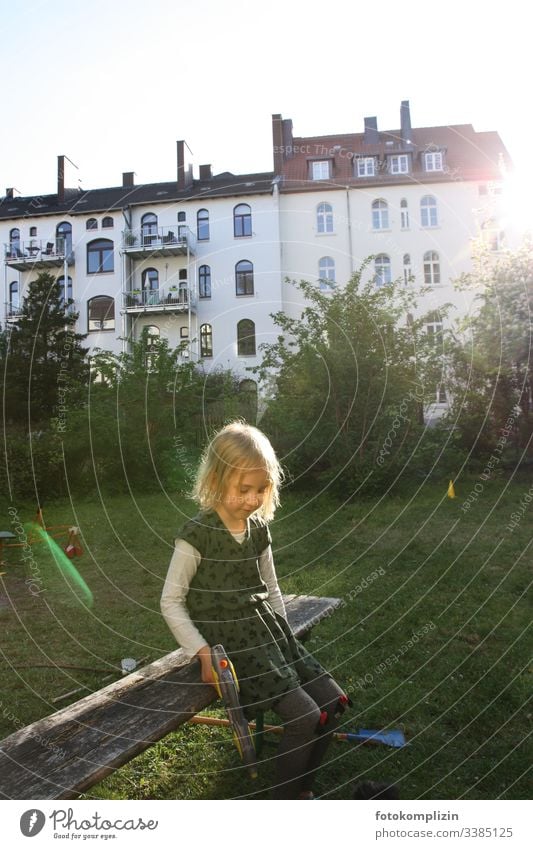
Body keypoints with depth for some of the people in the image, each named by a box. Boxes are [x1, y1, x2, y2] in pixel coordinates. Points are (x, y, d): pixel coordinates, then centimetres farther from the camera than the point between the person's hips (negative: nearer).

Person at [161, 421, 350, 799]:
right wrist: (203, 653, -18)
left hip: (267, 631, 7)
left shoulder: (258, 529, 5)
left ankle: (300, 788, 20)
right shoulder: (197, 535, -15)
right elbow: (171, 602, -11)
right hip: (228, 641, -7)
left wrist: (283, 636, 7)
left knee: (333, 702, 1)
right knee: (305, 716, -17)